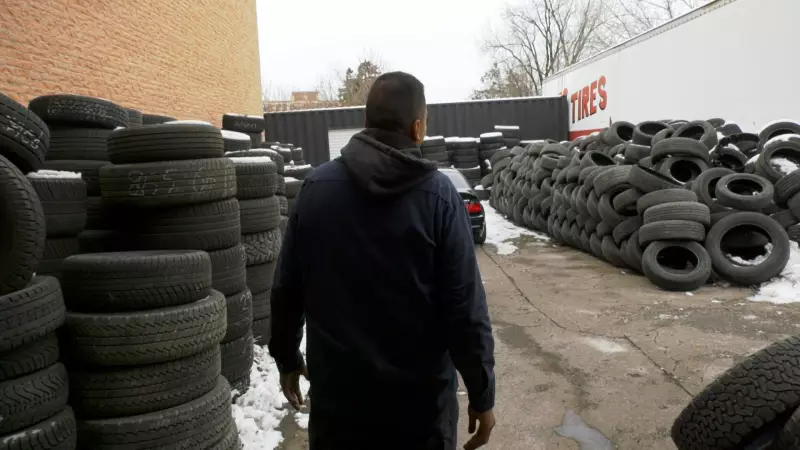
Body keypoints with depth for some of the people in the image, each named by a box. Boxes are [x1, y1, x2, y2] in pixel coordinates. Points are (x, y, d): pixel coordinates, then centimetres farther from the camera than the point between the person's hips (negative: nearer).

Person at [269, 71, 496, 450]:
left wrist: (286, 357, 15)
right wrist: (482, 395, -4)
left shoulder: (316, 187, -5)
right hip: (420, 394, -2)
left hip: (336, 388, 3)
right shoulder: (438, 195, -14)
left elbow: (286, 289, 1)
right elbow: (464, 307, -15)